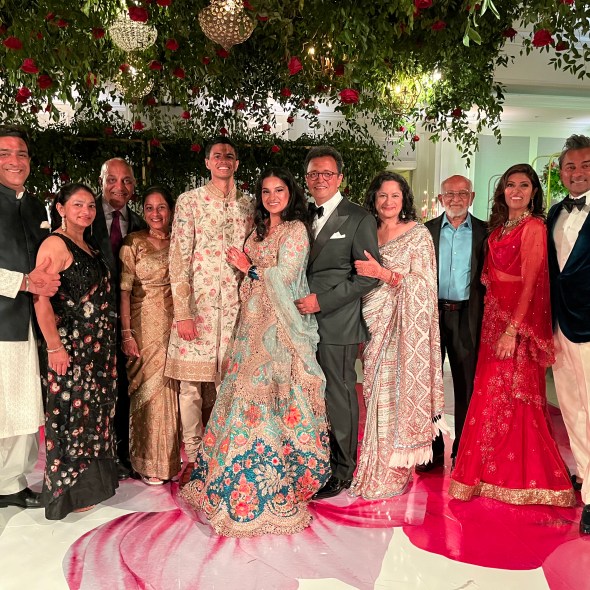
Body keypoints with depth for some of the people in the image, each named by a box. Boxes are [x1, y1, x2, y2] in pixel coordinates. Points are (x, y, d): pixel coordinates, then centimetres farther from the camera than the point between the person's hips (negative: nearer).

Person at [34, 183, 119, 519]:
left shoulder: (88, 247, 14)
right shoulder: (56, 244, -11)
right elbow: (41, 298, -19)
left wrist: (114, 340, 15)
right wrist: (54, 347, -21)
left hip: (99, 346, 9)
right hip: (71, 346, -8)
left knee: (97, 410, 15)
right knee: (73, 412, 1)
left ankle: (93, 479, 31)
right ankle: (70, 491, 16)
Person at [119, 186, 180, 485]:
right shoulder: (134, 242, -3)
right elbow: (124, 290, -7)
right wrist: (126, 333, -13)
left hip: (174, 324, 4)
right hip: (145, 324, -3)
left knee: (171, 388, 8)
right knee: (147, 391, 1)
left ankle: (171, 457, 24)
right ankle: (148, 463, 15)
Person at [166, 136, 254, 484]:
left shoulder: (249, 205, 11)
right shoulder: (189, 201, 2)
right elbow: (179, 257, -4)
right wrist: (182, 312, -11)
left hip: (235, 304, 2)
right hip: (196, 302, -2)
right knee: (191, 383, 2)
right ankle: (193, 458, 16)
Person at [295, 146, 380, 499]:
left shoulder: (359, 219, -5)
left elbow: (369, 276, -11)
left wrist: (322, 301, -15)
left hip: (336, 324, -5)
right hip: (304, 321, 6)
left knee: (339, 397, 4)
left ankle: (341, 473, 20)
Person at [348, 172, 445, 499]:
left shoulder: (418, 234, -3)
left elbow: (423, 284, -10)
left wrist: (383, 273, -19)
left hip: (405, 327, -5)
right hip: (376, 325, 5)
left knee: (398, 391, -4)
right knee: (376, 392, 5)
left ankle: (394, 473, 11)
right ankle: (376, 468, 19)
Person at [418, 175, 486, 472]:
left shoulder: (484, 232, 4)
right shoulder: (426, 230, 6)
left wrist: (486, 314, -8)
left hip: (467, 315, 0)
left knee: (467, 384, 7)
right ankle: (432, 449, 20)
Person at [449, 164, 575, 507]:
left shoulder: (534, 228, -10)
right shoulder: (499, 227, 13)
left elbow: (530, 283, -16)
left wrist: (513, 330, -21)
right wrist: (492, 320, 6)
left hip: (519, 319, -7)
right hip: (494, 315, 7)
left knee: (509, 396, 0)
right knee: (492, 393, 12)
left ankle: (517, 475, 16)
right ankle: (494, 470, 27)